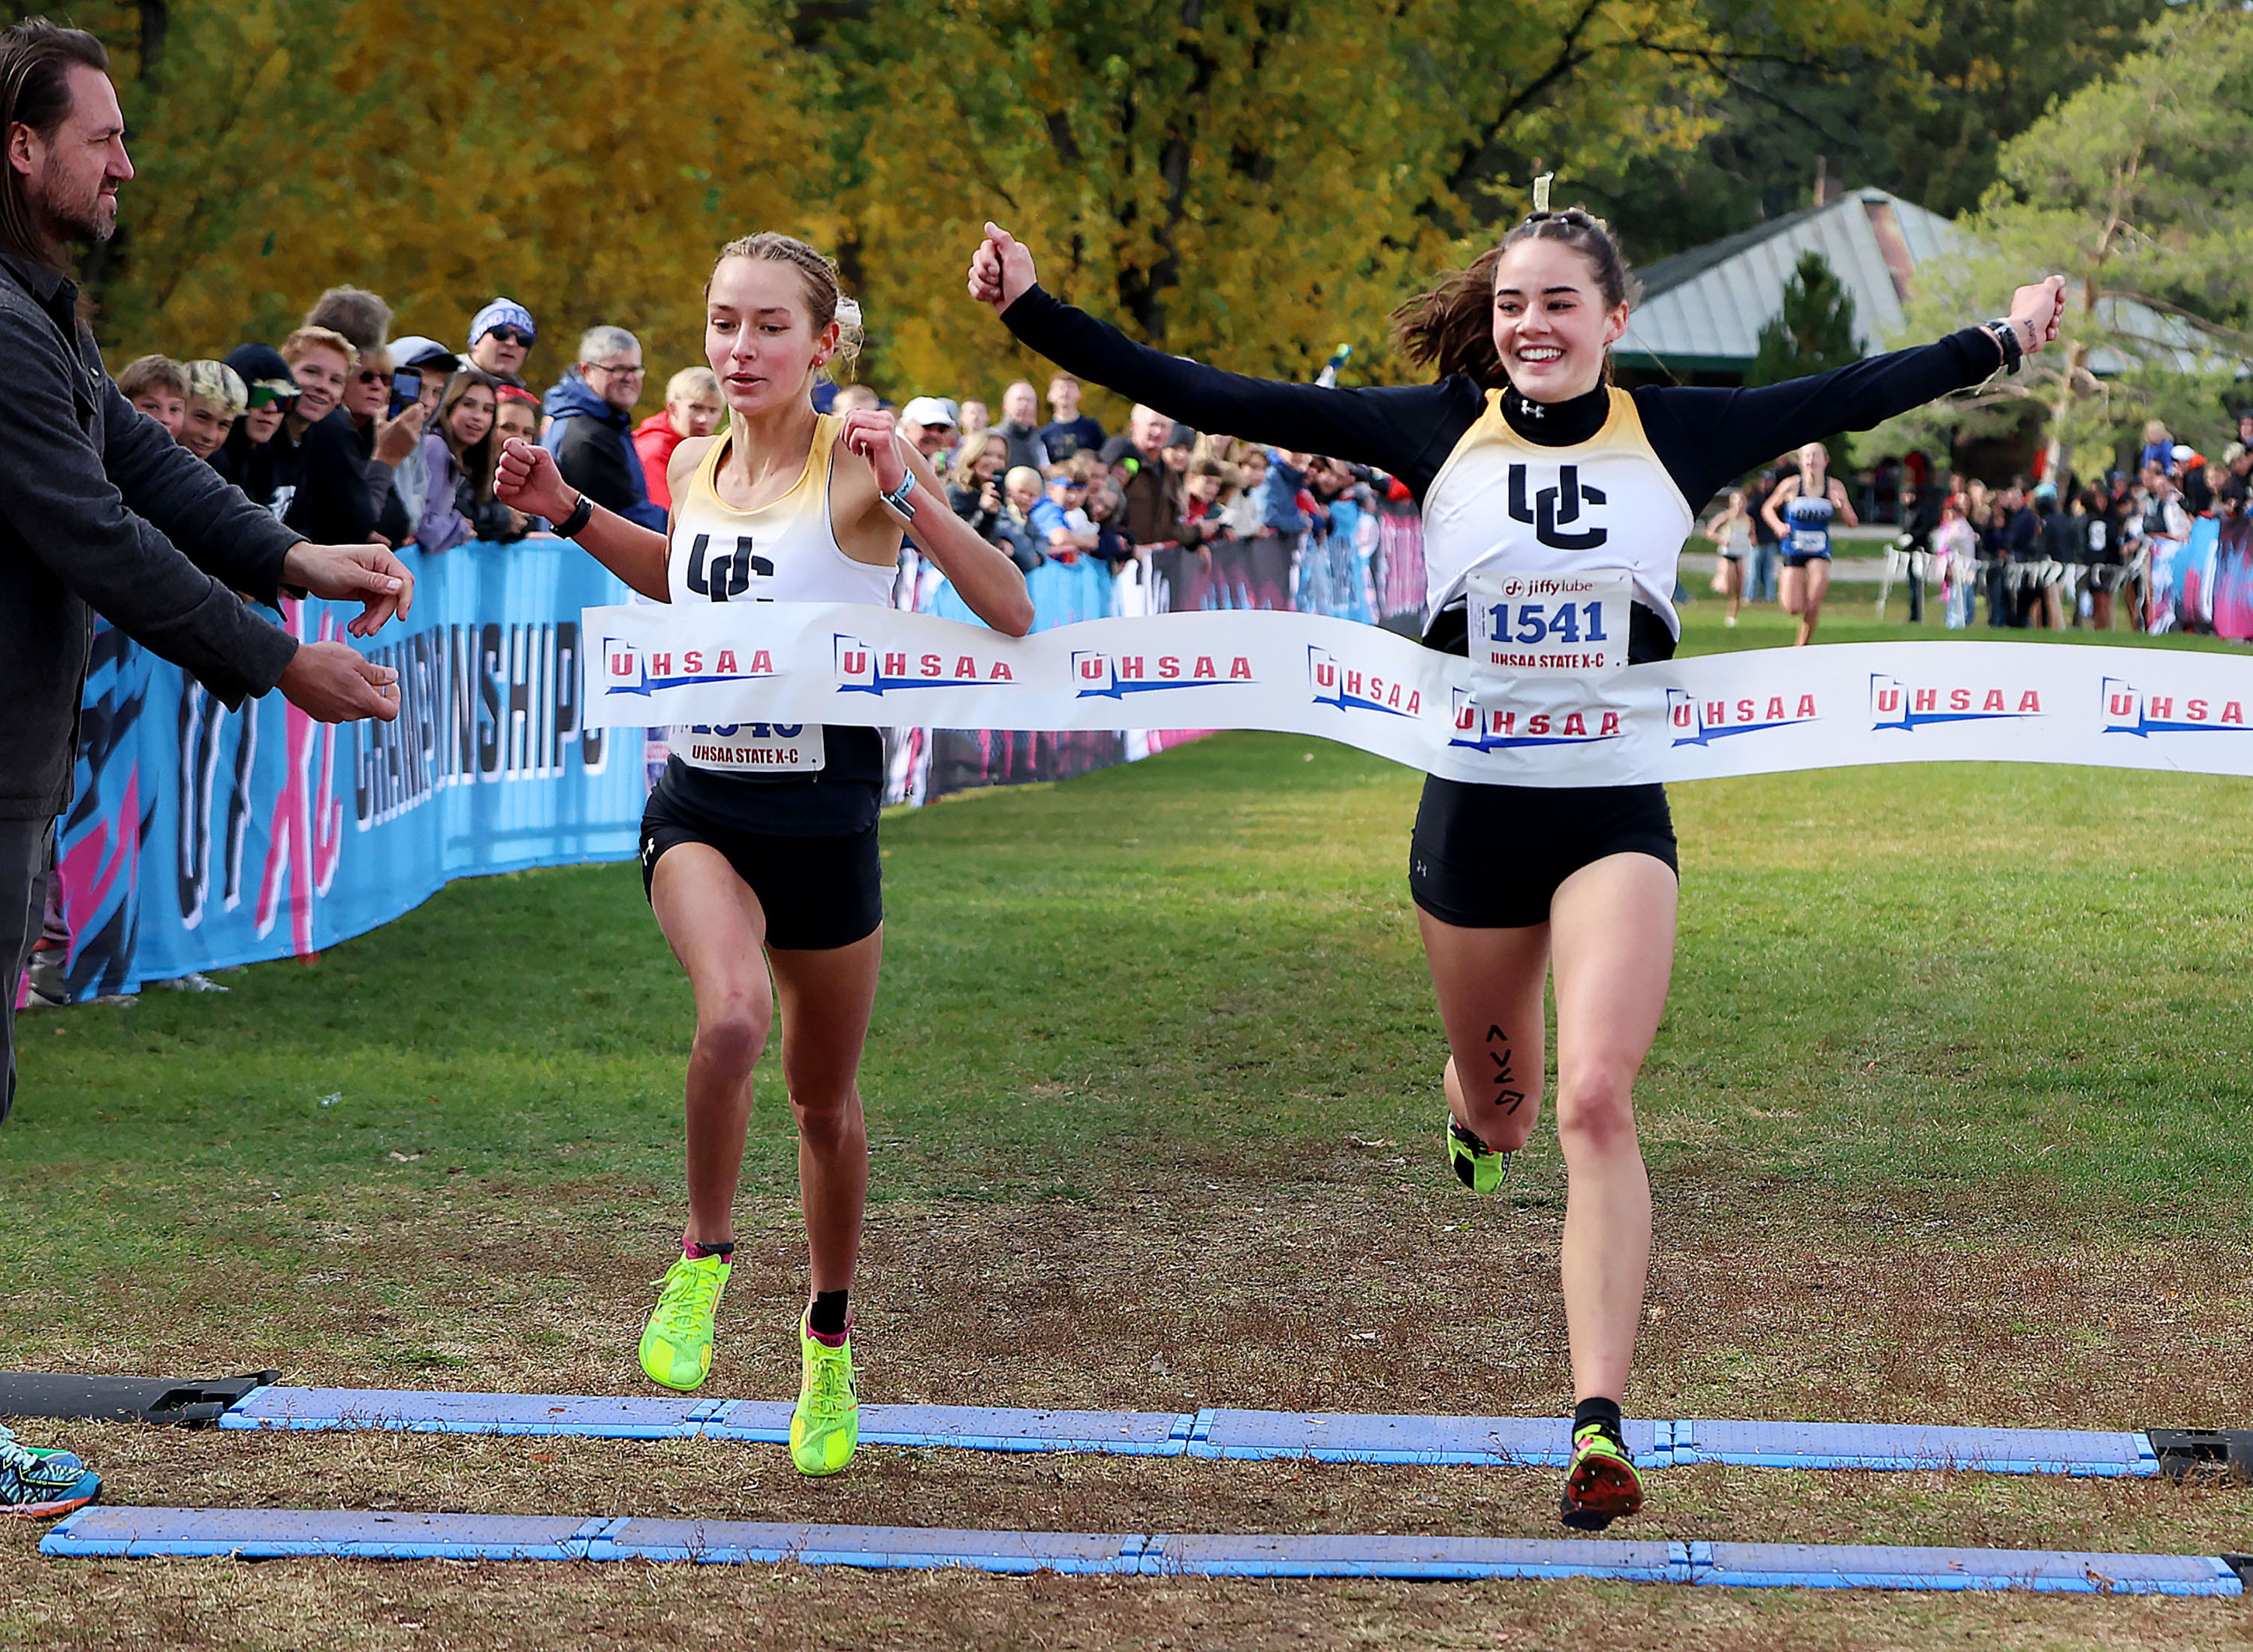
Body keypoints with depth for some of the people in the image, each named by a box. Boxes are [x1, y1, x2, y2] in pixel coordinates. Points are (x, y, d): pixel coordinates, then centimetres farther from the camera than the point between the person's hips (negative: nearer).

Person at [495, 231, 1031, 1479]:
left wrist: (905, 494, -28)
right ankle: (703, 1259, -5)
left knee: (824, 1098, 12)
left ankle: (829, 1343, 35)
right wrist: (567, 511, 15)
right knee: (731, 1016, -29)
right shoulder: (695, 465, 3)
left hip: (824, 815, -2)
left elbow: (1009, 612, -17)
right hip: (700, 807, 2)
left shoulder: (855, 459, -11)